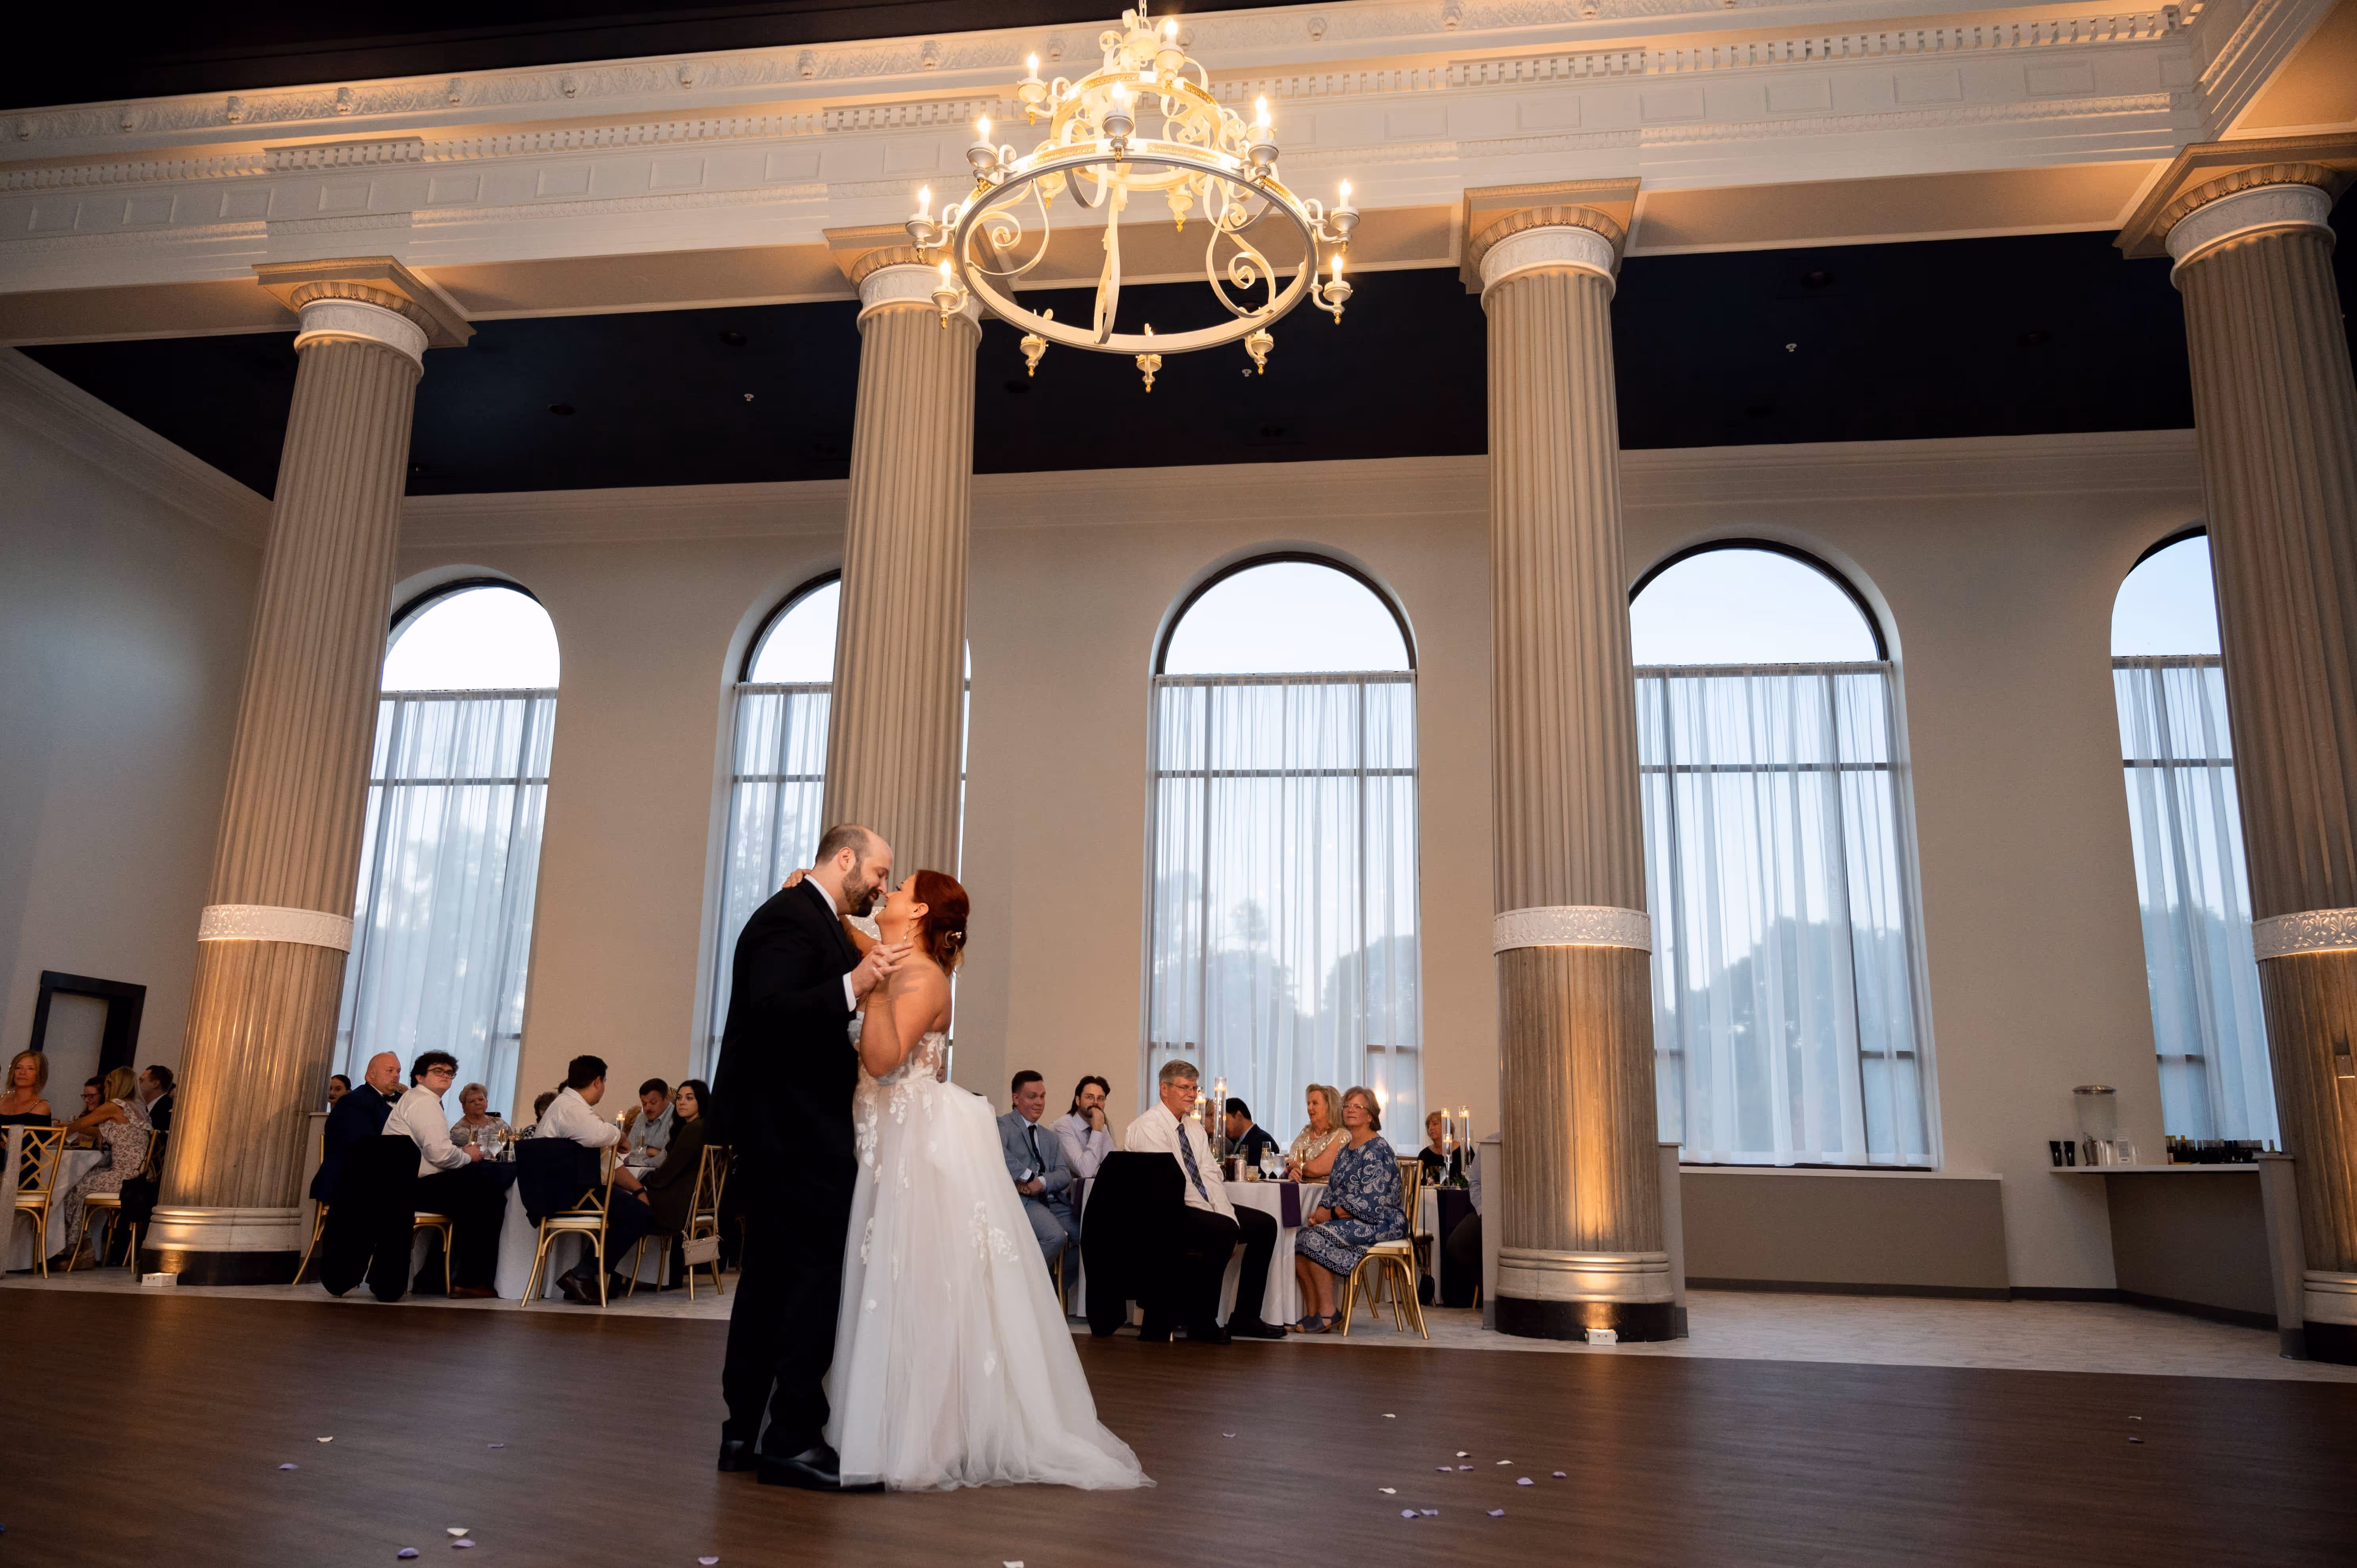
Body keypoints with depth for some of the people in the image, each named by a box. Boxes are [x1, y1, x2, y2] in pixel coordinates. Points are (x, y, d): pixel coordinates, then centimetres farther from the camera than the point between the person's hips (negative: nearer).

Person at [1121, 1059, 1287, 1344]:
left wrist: (1228, 1219, -9)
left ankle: (1245, 1318, 3)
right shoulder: (1149, 1127, -12)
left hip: (1202, 1209, 9)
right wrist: (1225, 1226, -20)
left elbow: (1210, 1177, 8)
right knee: (1224, 1230, -31)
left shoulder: (1194, 1127, 16)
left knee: (1265, 1225, 0)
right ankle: (1202, 1323, -18)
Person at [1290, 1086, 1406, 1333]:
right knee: (1299, 1240, -14)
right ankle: (1314, 1313, -9)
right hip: (1347, 1221, 9)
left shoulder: (1377, 1150, -11)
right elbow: (1332, 1190, 19)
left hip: (1380, 1222, -8)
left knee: (1315, 1238, -26)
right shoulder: (1345, 1149, 17)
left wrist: (1331, 1214, -14)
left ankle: (1327, 1313, -17)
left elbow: (1370, 1203, -19)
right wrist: (1320, 1212, -2)